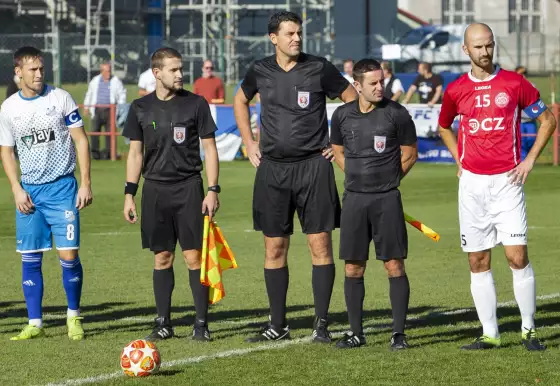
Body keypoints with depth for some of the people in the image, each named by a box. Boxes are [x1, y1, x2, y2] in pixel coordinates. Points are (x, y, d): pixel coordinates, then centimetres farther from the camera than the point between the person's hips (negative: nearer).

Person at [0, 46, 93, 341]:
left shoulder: (60, 98, -3)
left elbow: (81, 141, 0)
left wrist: (85, 183, -6)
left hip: (62, 187, -2)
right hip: (29, 190, 3)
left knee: (69, 255, -7)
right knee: (30, 259, 2)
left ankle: (73, 317, 11)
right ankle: (35, 324, 9)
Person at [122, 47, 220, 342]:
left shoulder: (196, 104, 1)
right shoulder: (140, 108, 7)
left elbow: (209, 148, 3)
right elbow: (135, 152, 12)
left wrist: (213, 190, -5)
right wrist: (129, 194, 6)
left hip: (189, 187, -2)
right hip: (155, 189, 2)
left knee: (194, 256, -6)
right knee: (162, 257, 4)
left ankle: (201, 323, -1)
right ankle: (163, 323, 12)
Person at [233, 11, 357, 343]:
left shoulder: (319, 68, -4)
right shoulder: (261, 71, 4)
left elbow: (353, 101, 5)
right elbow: (240, 101, 23)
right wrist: (249, 144, 16)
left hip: (313, 165, -3)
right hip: (272, 168, 3)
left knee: (320, 244, -5)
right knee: (274, 248, 5)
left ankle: (322, 323, 2)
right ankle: (278, 325, 13)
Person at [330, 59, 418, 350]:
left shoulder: (396, 114, -5)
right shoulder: (342, 115, 4)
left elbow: (410, 154, 5)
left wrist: (386, 180, 10)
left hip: (387, 200, -3)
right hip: (353, 199, 3)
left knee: (394, 266, -4)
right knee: (352, 268, 5)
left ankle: (399, 333, 2)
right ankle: (356, 333, 14)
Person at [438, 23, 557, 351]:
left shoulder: (514, 83, -1)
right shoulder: (456, 90, 6)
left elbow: (548, 119, 8)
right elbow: (444, 127, 25)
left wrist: (531, 159, 0)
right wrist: (459, 160, 12)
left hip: (507, 179, -3)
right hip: (472, 182, 3)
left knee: (518, 257, -9)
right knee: (478, 262, 3)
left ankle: (529, 330, 2)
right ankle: (489, 333, 9)